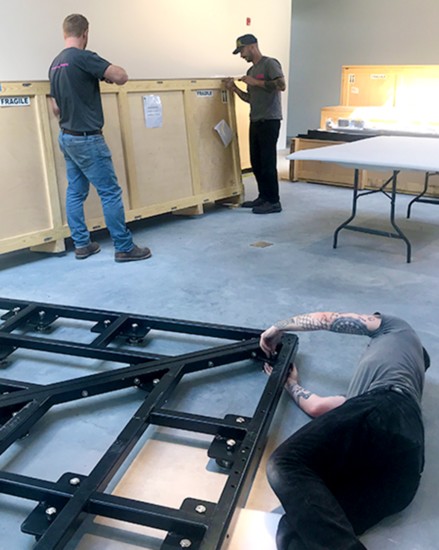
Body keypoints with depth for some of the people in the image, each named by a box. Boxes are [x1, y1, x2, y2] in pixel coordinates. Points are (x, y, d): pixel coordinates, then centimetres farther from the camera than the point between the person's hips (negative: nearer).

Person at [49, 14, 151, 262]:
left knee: (75, 192, 11)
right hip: (87, 139, -9)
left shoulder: (55, 64, 11)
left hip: (66, 137, 9)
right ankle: (125, 248, 2)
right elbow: (122, 77, -19)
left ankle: (82, 244, 18)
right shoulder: (84, 57, -14)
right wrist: (108, 73, 2)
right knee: (111, 193, -3)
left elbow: (56, 108, 16)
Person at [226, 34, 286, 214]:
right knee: (256, 162, 9)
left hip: (269, 121, -9)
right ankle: (263, 196, 19)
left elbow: (281, 85, -19)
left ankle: (273, 201, -2)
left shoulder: (270, 63, -5)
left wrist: (255, 82, -15)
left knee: (267, 162, -8)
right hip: (255, 121, 9)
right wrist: (235, 89, 8)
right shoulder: (251, 70, 19)